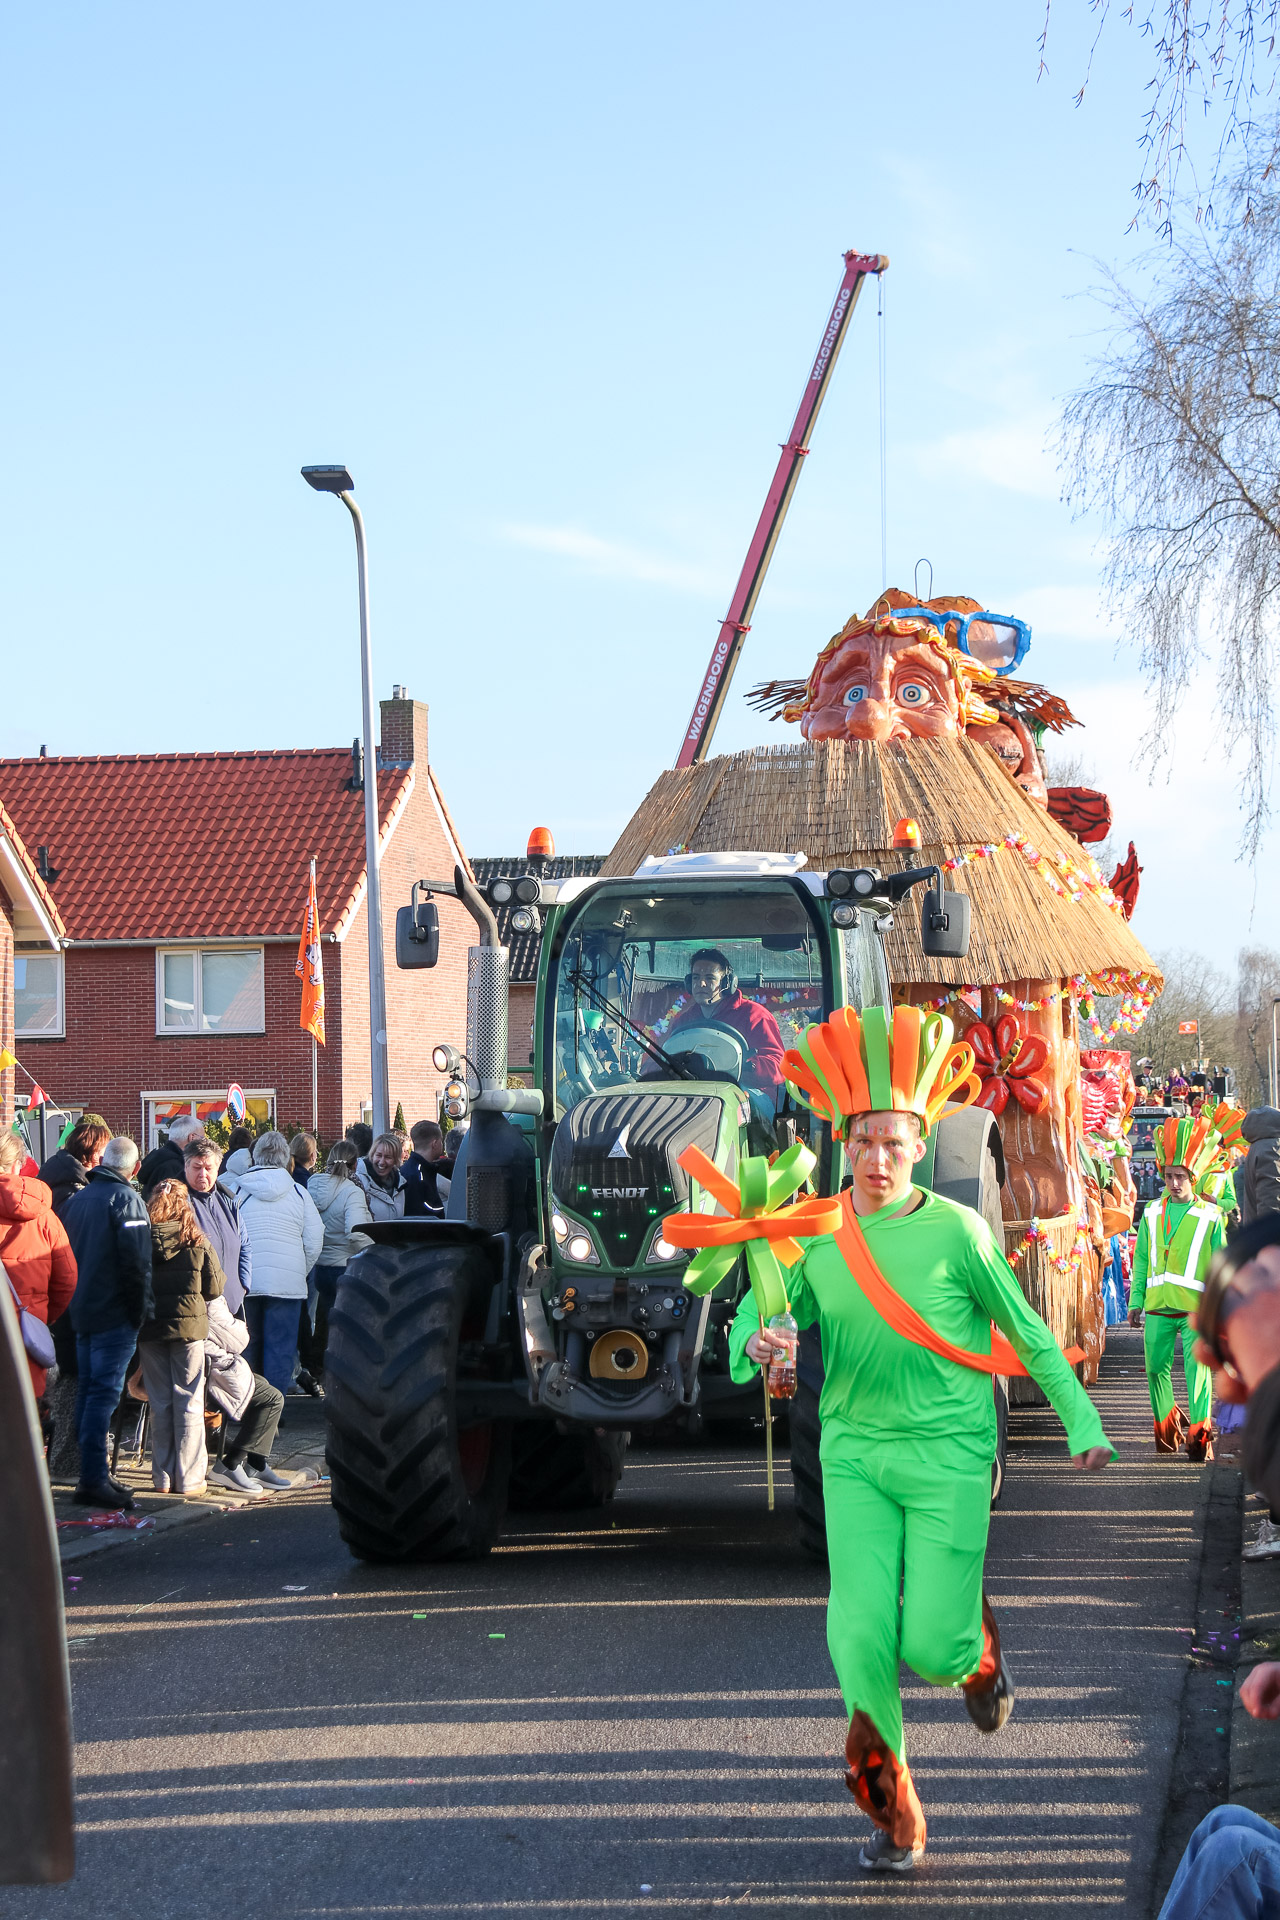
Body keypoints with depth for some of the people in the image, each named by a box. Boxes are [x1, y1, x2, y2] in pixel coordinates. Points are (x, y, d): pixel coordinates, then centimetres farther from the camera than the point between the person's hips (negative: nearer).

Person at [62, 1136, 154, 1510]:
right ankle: (93, 1480, -13)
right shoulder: (126, 1199, -11)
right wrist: (141, 1310, -10)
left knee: (88, 1391, 13)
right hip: (114, 1315, -8)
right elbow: (137, 1261, -17)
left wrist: (74, 1302, 17)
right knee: (103, 1394, -10)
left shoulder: (76, 1199, 12)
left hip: (82, 1311, 8)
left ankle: (91, 1475, 17)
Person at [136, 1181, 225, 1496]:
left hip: (149, 1328, 1)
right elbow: (215, 1288, -1)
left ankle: (163, 1477, 13)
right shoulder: (196, 1241, -7)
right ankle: (189, 1478, 5)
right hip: (189, 1327, -1)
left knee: (160, 1403, 10)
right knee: (189, 1402, 5)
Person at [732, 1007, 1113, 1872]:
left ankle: (979, 1647, 32)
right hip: (856, 1454, 3)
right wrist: (756, 1343, -19)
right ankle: (894, 1819, 7)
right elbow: (759, 1314, 5)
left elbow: (1026, 1332, 1)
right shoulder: (816, 1236, 1)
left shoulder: (955, 1231, -8)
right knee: (861, 1635, -8)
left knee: (932, 1651, -8)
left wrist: (1083, 1425, 4)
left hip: (949, 1457, -3)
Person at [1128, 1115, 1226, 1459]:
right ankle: (1166, 1428, 23)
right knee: (1156, 1369, 6)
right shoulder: (1152, 1214, 12)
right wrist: (1136, 1301, 12)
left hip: (1196, 1307, -3)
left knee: (1198, 1369, -11)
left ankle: (1200, 1434, -10)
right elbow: (1141, 1260, 16)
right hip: (1158, 1306, 3)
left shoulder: (1210, 1216, 4)